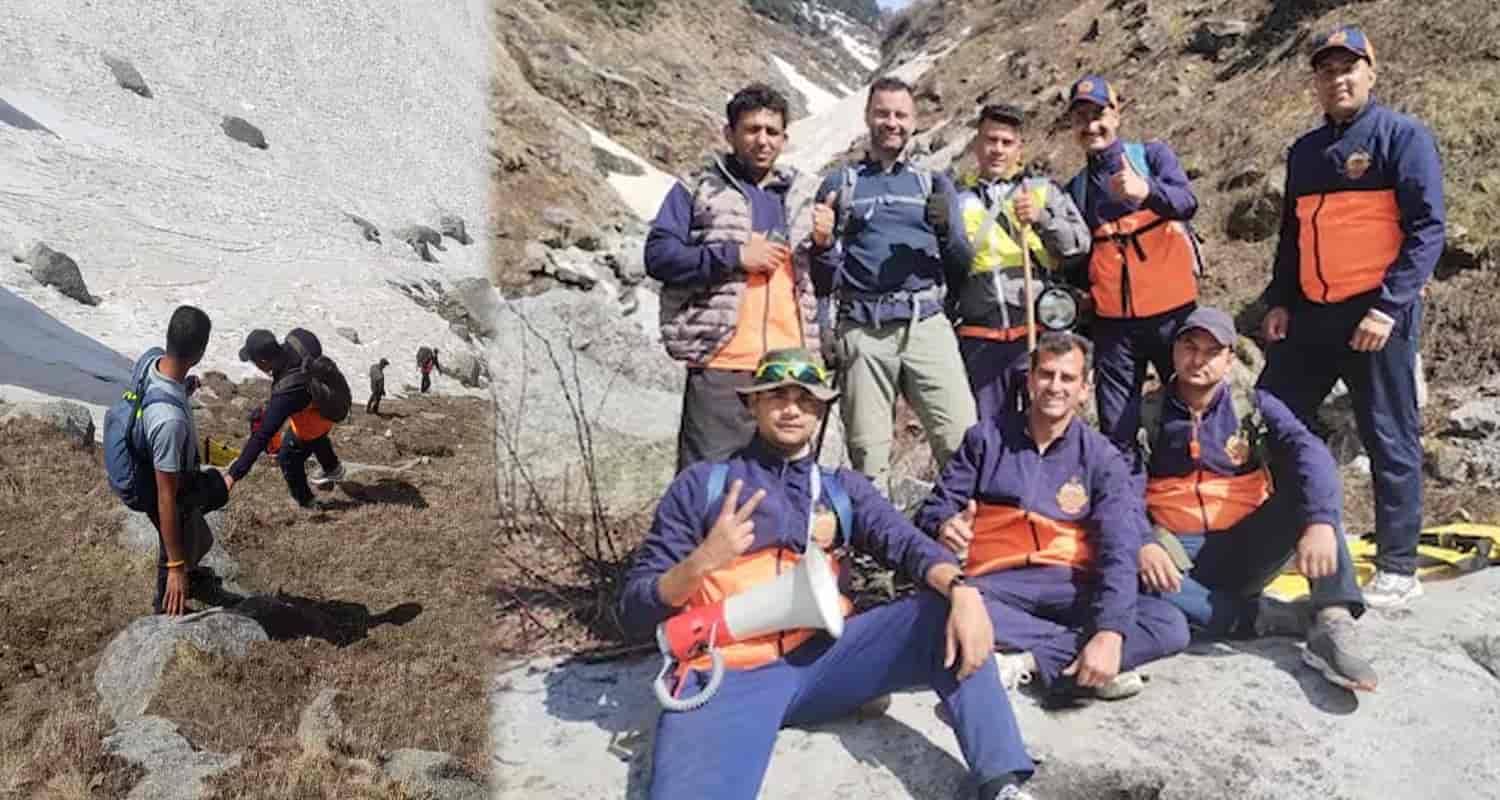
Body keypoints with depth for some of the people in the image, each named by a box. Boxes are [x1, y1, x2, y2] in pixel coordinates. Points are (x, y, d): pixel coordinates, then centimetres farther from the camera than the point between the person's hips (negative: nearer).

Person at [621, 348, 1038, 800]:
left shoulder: (844, 489, 17)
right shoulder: (701, 484, 8)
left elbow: (905, 543, -2)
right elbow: (635, 610, 4)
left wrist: (961, 590, -24)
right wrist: (702, 560, -16)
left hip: (825, 659, 4)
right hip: (730, 674, -3)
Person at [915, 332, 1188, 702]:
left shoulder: (1102, 459, 6)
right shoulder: (987, 438, 9)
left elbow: (1120, 551, -7)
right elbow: (936, 508, 6)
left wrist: (1111, 631, -24)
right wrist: (944, 525, -21)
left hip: (1071, 586, 1)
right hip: (998, 585, -1)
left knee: (1170, 627, -22)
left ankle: (1028, 661, -22)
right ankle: (1074, 653, -21)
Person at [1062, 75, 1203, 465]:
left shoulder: (1152, 154, 2)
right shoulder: (1076, 187, 13)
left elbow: (1186, 202, -18)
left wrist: (1147, 191, -37)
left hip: (1172, 310, -3)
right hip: (1112, 320, 3)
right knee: (1116, 431, 4)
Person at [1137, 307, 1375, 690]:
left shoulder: (1254, 407, 4)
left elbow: (1310, 454, -15)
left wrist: (1321, 522, -35)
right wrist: (1141, 544, -29)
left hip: (1244, 554, 1)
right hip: (1179, 555, -1)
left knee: (1308, 486, -21)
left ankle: (1334, 623, -34)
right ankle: (1257, 618, -25)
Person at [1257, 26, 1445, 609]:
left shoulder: (1402, 136, -4)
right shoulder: (1304, 152, 15)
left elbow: (1426, 228, -10)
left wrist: (1388, 306, -18)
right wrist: (1278, 301, 9)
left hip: (1378, 315, -6)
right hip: (1311, 315, 6)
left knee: (1389, 440, 0)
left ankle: (1398, 569, 10)